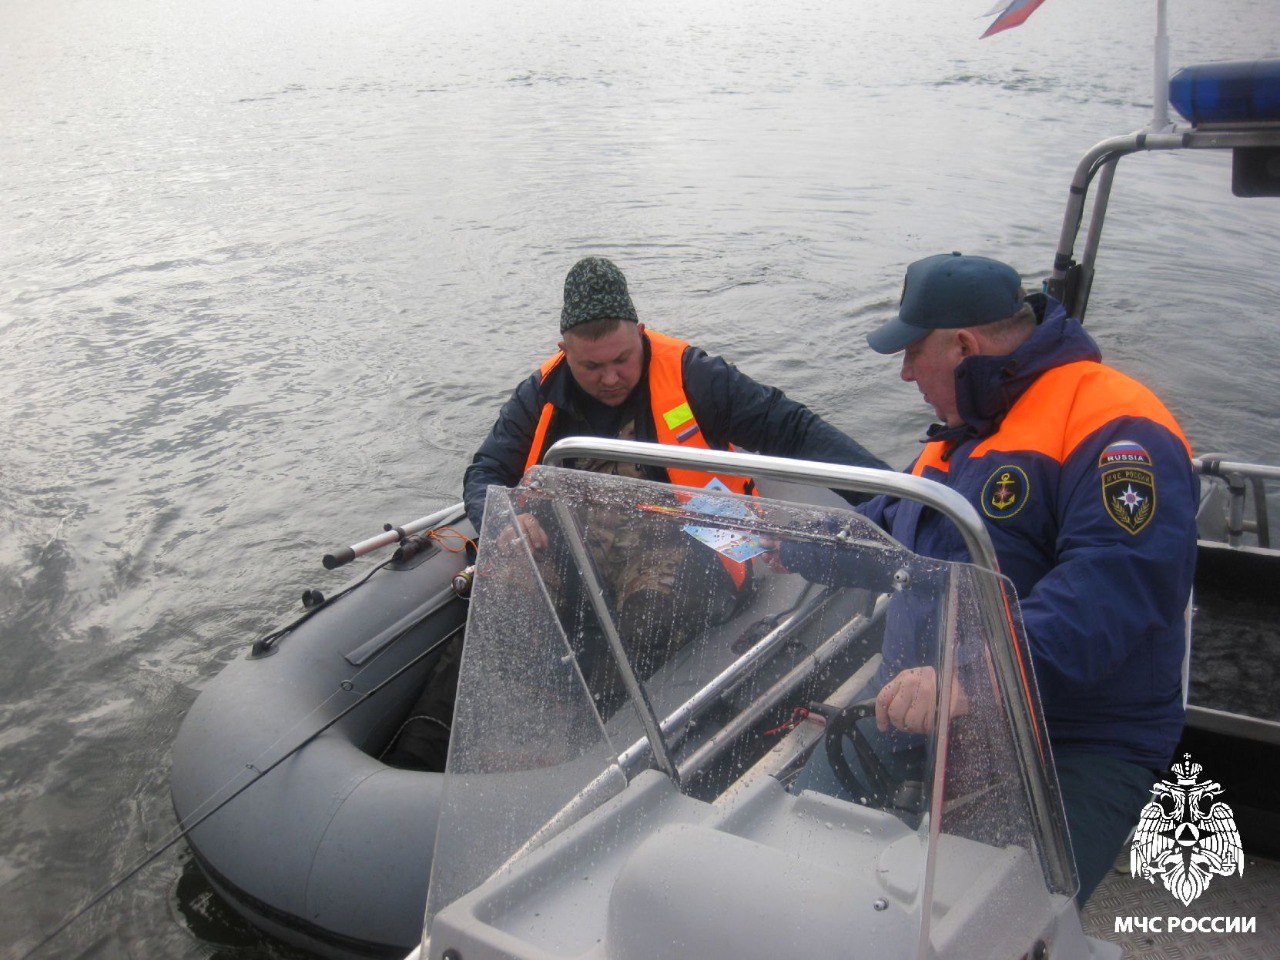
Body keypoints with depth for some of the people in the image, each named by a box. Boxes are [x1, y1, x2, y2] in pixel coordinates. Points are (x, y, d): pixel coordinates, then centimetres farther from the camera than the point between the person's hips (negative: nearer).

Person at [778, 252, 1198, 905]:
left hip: (1070, 753, -8)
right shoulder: (960, 437, 20)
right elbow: (885, 524, 38)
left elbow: (1121, 582, -29)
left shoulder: (1114, 428, -13)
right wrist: (795, 550, 43)